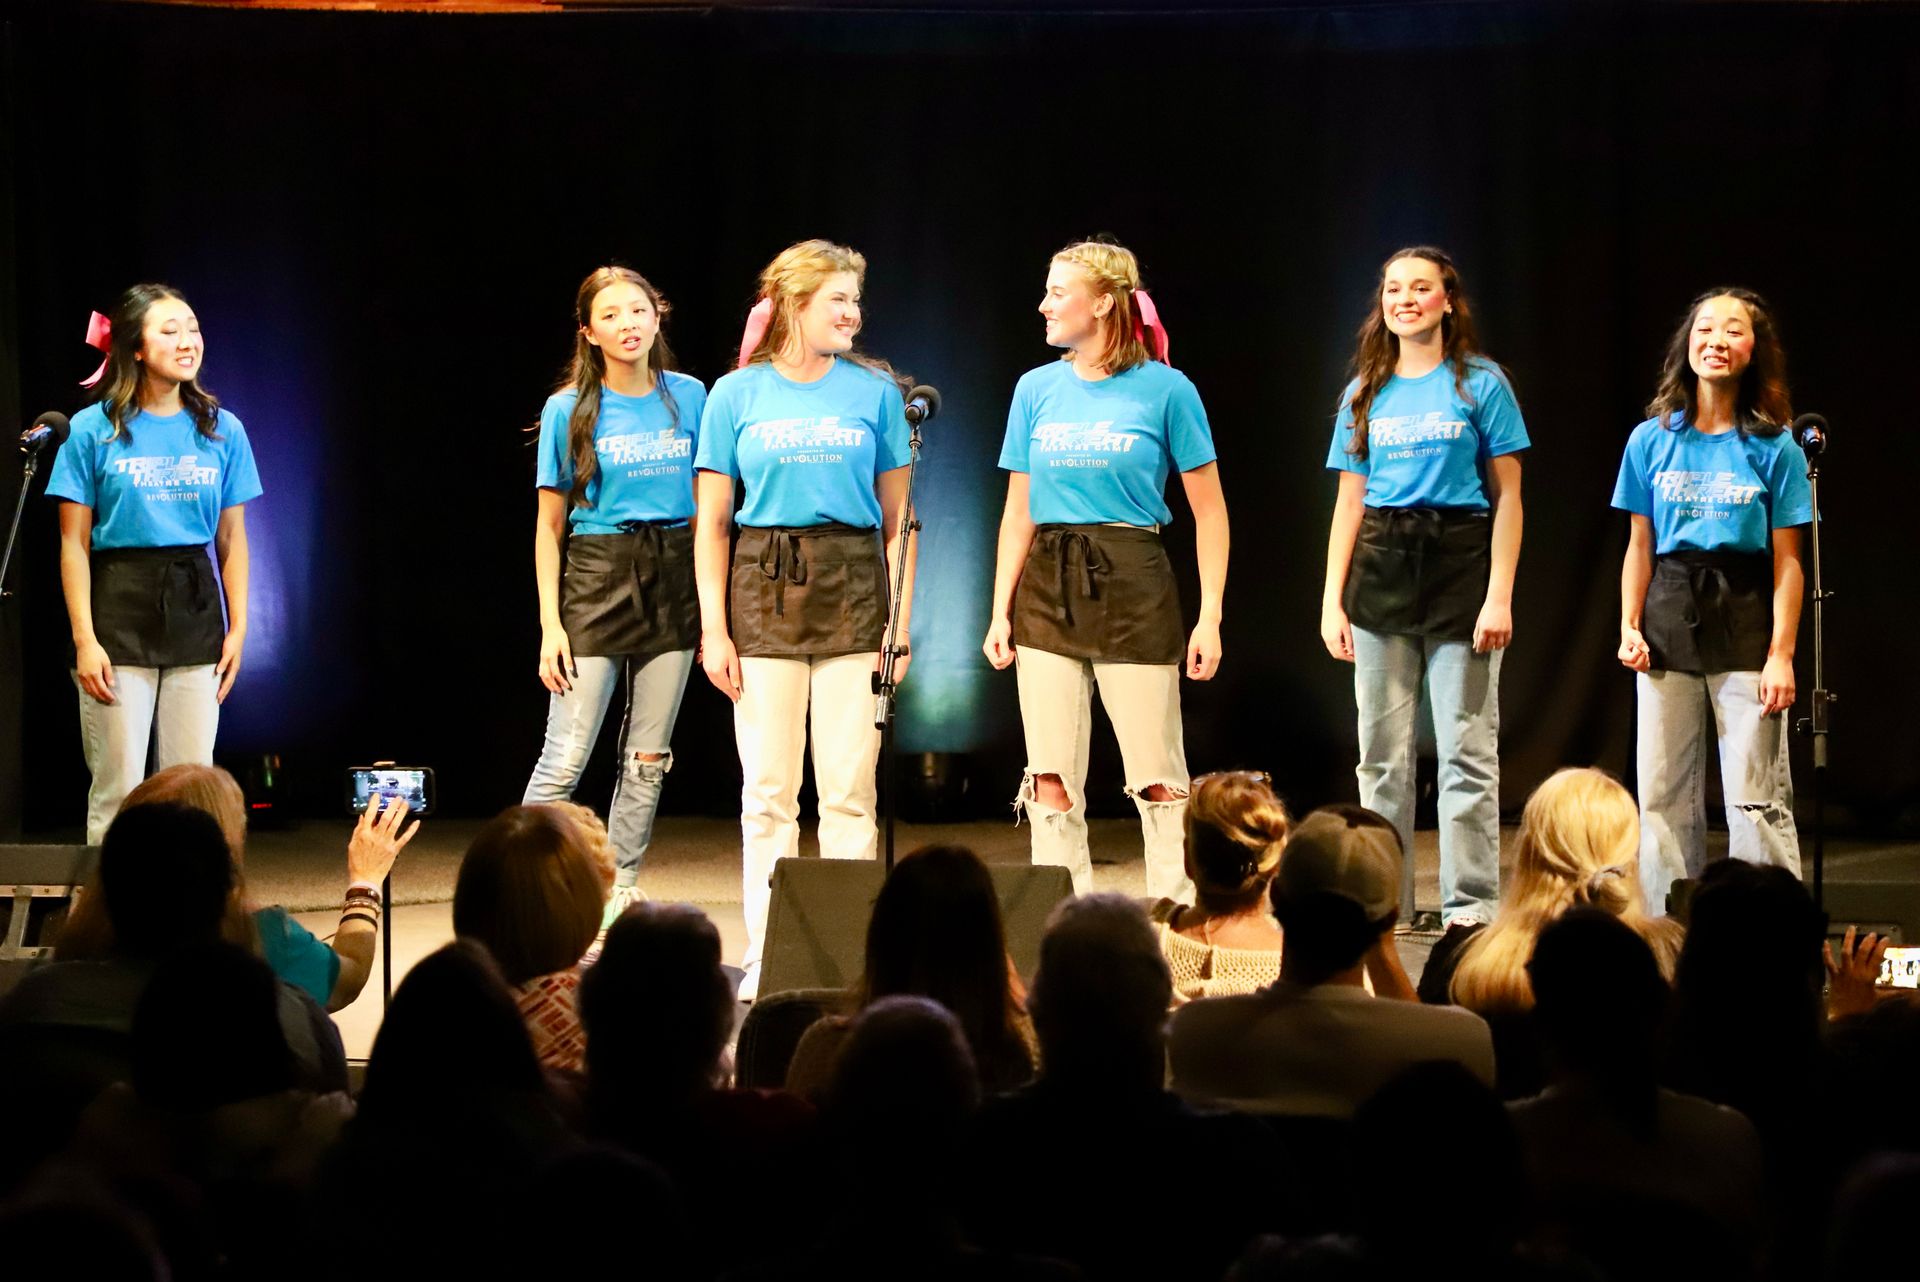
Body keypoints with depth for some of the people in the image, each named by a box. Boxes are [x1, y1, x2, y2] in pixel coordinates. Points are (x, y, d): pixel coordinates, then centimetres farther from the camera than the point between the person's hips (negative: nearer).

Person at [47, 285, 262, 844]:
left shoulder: (221, 430, 7)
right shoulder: (92, 430, -2)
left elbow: (232, 539, 11)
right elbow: (74, 544, -2)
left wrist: (238, 627, 5)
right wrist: (85, 637, -9)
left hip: (195, 608, 3)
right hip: (119, 608, -3)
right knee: (118, 787, -3)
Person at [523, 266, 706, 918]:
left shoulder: (689, 396, 6)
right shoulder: (569, 411, -1)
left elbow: (706, 502, 12)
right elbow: (549, 525, 0)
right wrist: (550, 625, -7)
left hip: (674, 578, 3)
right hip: (597, 578, -3)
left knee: (648, 757, 7)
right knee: (566, 758, -9)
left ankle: (619, 897, 16)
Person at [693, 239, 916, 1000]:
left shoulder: (874, 391, 6)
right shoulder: (737, 395, 5)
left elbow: (896, 517, 9)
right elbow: (711, 522, 5)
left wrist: (902, 617, 2)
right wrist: (714, 628, -2)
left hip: (852, 592, 0)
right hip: (765, 591, 0)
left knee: (850, 789, -1)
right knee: (767, 790, 2)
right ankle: (766, 955, 9)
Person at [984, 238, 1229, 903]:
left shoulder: (1166, 390, -3)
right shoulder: (1037, 388, 8)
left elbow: (1209, 511, 0)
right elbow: (1019, 510, 12)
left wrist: (1210, 617, -6)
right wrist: (1000, 611, 6)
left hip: (1132, 588, -4)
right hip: (1048, 590, 4)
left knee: (1159, 780, -1)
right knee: (1050, 784, 2)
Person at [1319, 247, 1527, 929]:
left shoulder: (1481, 384, 1)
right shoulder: (1366, 393, 12)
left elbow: (1508, 495, -1)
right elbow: (1349, 500, 13)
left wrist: (1500, 595, -10)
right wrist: (1332, 600, 5)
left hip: (1459, 564, -4)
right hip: (1381, 568, 4)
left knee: (1467, 752, -3)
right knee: (1382, 755, 6)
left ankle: (1470, 905, 2)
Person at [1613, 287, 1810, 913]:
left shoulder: (1775, 448, -1)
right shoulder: (1651, 441, 6)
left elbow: (1787, 561, -2)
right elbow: (1639, 546, 9)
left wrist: (1781, 653, -8)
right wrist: (1630, 627, 0)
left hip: (1745, 619, -3)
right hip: (1668, 617, 3)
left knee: (1756, 797, -4)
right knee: (1663, 795, 5)